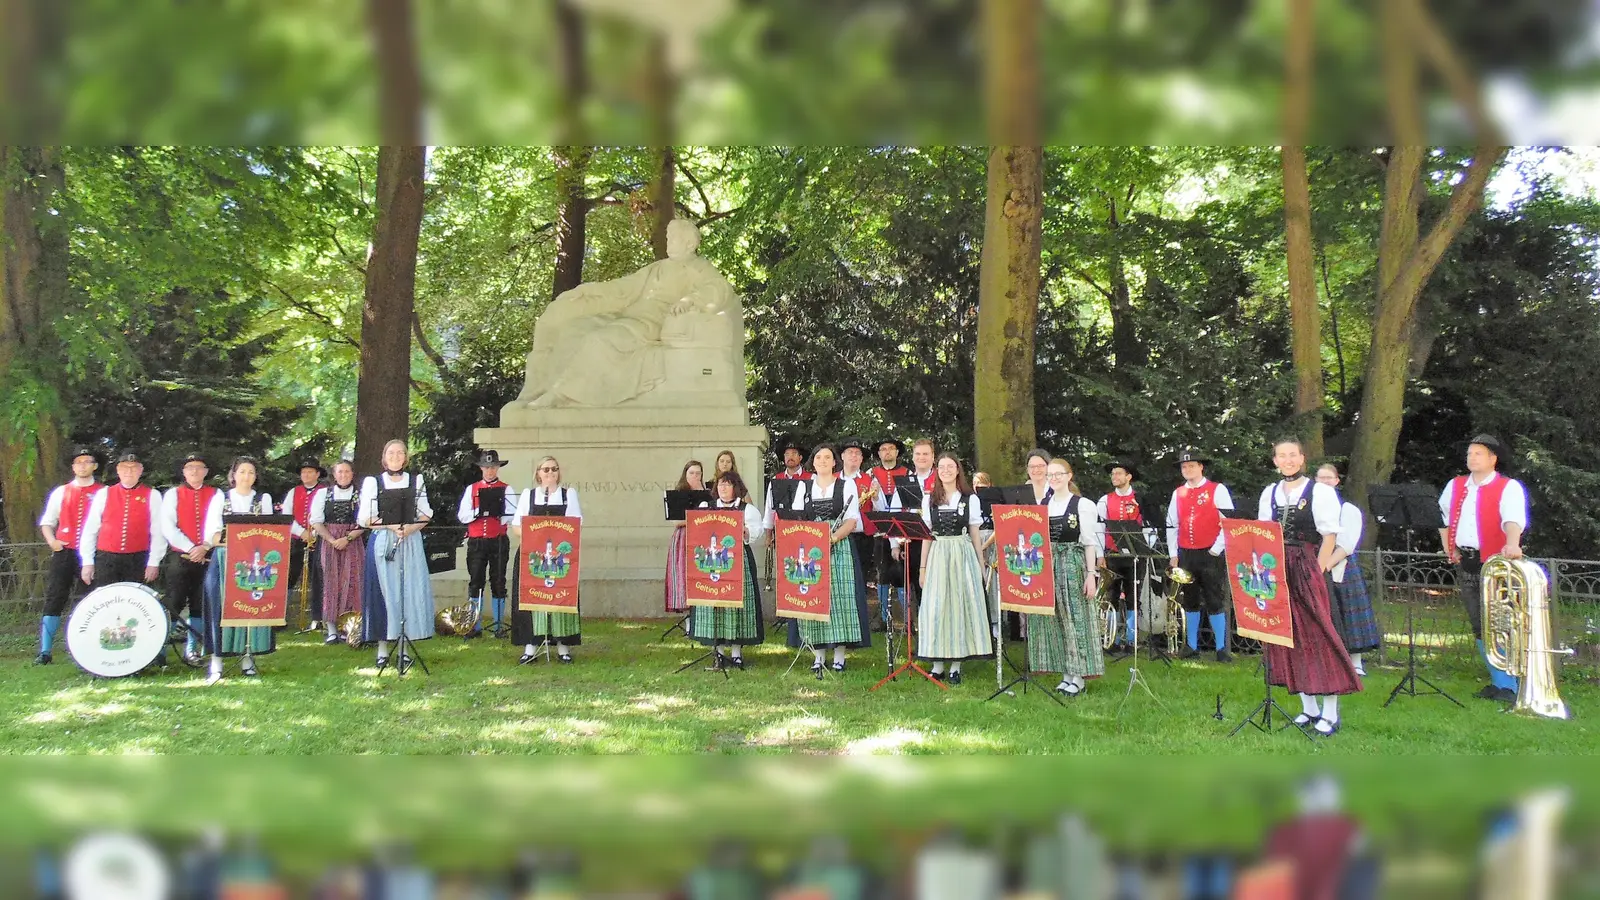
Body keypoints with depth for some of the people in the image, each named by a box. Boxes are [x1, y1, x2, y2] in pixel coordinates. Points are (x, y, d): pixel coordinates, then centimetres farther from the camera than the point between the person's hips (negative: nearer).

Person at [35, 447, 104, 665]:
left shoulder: (103, 493, 5)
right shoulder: (61, 492, 13)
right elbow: (47, 521, 16)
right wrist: (52, 541, -1)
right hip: (63, 553, 2)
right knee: (54, 600, 0)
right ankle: (44, 652, 3)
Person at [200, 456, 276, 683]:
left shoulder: (263, 499, 14)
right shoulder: (220, 498, 11)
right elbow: (211, 532, 2)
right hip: (223, 560, -1)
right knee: (221, 607, -6)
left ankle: (247, 658, 2)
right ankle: (216, 662, -6)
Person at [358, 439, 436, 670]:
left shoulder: (416, 481, 12)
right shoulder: (372, 482, 6)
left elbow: (426, 513, 10)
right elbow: (364, 519, 0)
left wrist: (411, 527, -10)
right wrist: (390, 524, -15)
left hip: (410, 542, 2)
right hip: (382, 542, -2)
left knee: (410, 591, -1)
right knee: (384, 591, -3)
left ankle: (404, 648, 5)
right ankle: (382, 648, 3)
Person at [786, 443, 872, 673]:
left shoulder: (847, 485, 7)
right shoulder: (804, 487, 14)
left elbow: (852, 520, -2)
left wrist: (832, 538, -17)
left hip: (839, 547, -2)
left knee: (840, 598, -7)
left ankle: (839, 656, -2)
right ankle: (817, 655, 6)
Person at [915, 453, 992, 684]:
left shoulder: (970, 499, 5)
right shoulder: (929, 499, 9)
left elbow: (975, 534, 8)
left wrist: (980, 565, 8)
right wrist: (923, 567, 8)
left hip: (963, 555, -1)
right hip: (937, 555, 1)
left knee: (961, 604, -2)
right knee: (935, 607, -2)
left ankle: (956, 665, 3)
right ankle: (937, 663, 5)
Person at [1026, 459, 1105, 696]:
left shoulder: (1083, 504, -3)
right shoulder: (1042, 506, 12)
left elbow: (1090, 542, -4)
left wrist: (1091, 573, -9)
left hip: (1074, 564, -5)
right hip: (1047, 565, 5)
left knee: (1075, 618, -4)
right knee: (1052, 619, 5)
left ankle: (1079, 676, 2)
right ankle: (1066, 673, 14)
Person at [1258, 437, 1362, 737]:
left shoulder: (1319, 492, -1)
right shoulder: (1269, 493, 13)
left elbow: (1329, 535, -4)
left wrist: (1319, 568, -13)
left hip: (1307, 568, -5)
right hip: (1276, 571, 5)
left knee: (1317, 636, -7)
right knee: (1290, 638, 6)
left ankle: (1330, 712, -1)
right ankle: (1309, 707, 16)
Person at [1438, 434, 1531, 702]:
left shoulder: (1509, 487, -6)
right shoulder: (1455, 485, 13)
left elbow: (1513, 519, -23)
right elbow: (1441, 517, 25)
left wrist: (1512, 544, -41)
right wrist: (1449, 548, 16)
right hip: (1465, 563, 6)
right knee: (1479, 626, 9)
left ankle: (1508, 687, -8)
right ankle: (1498, 681, 19)